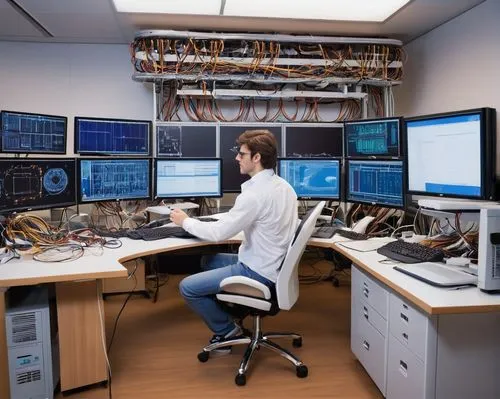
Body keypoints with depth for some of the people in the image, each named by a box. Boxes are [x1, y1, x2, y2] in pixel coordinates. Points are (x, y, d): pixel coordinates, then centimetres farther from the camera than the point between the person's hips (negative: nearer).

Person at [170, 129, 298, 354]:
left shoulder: (255, 193, -25)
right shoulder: (284, 186, 4)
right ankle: (225, 318, 26)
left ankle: (227, 330, 13)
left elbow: (219, 233, -20)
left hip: (257, 272, -10)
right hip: (273, 265, 10)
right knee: (208, 261, 23)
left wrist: (185, 221, -5)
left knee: (187, 287, -4)